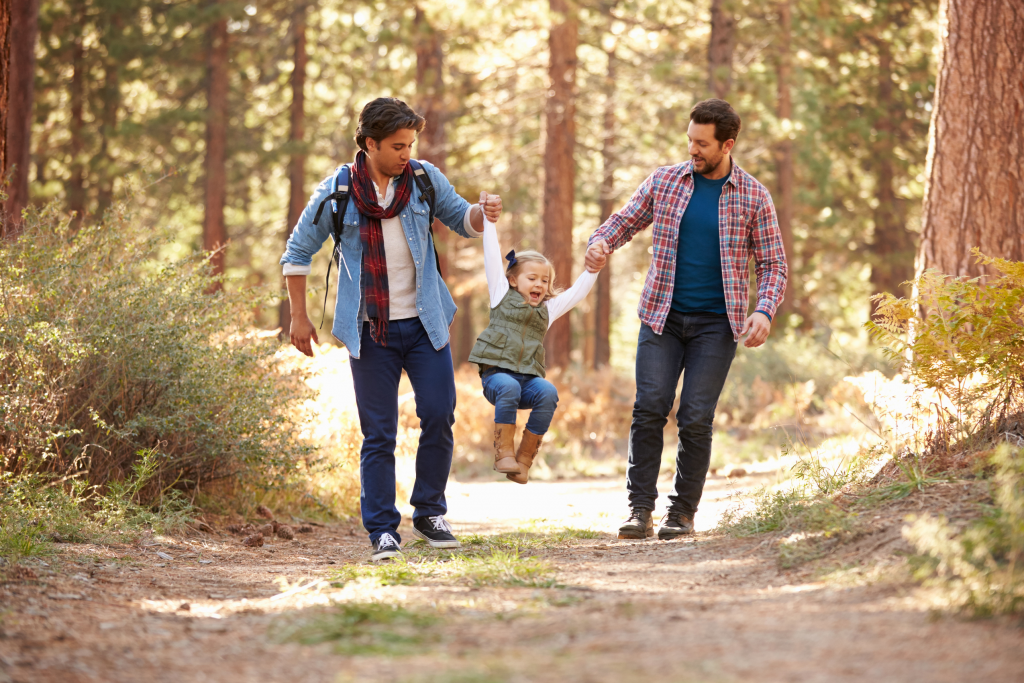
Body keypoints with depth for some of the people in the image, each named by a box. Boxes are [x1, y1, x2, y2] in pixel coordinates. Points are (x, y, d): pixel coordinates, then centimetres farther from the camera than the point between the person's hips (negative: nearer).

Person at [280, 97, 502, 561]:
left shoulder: (424, 179, 1)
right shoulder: (337, 193, -5)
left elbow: (461, 220, 12)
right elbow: (297, 253, 6)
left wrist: (483, 213, -12)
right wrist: (298, 317, 3)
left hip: (424, 323, 2)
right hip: (371, 331, -2)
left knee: (439, 416, -4)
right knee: (378, 434, -1)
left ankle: (429, 513, 15)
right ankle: (382, 530, 5)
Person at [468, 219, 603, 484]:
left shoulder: (547, 309, 24)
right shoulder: (502, 295, 15)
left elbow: (577, 292, 26)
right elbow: (492, 257, 13)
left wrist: (592, 269, 16)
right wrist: (489, 222, 12)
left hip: (529, 378, 3)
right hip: (497, 372, -3)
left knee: (548, 392, -29)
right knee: (509, 387, -37)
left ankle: (525, 457, -19)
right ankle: (504, 451, -25)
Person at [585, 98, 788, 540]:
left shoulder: (753, 198, 0)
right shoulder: (664, 182, 5)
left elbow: (772, 264, 2)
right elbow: (624, 220, 13)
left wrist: (764, 312, -15)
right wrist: (601, 243, -11)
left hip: (716, 323, -1)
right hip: (662, 316, 2)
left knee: (695, 418, -8)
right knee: (649, 408, -11)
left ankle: (682, 513, 4)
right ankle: (640, 510, -7)